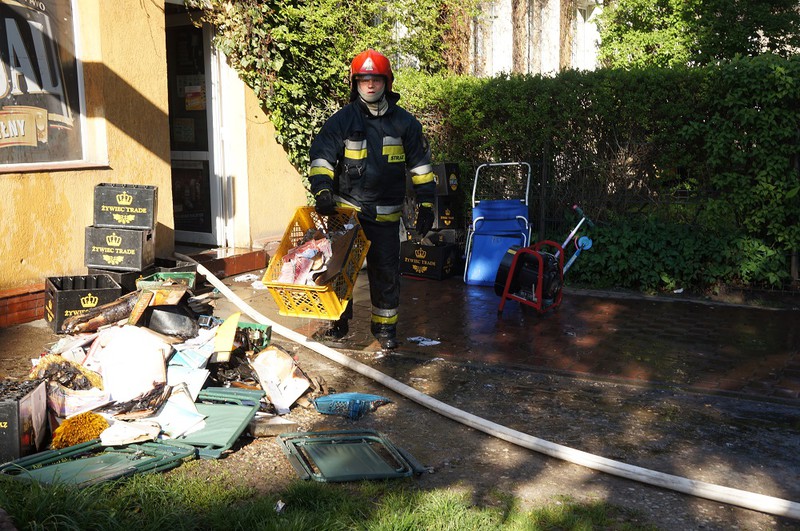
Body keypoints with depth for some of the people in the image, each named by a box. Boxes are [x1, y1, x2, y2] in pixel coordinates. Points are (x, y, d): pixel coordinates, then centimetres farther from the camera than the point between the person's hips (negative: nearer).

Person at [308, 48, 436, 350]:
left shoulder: (404, 122, 4)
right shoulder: (342, 120, 0)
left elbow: (420, 164, 8)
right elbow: (321, 156, -5)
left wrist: (426, 204, 4)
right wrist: (322, 191, -21)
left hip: (385, 214, 0)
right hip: (345, 209, 0)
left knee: (386, 271, 6)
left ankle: (384, 325, 20)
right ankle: (338, 322, 25)